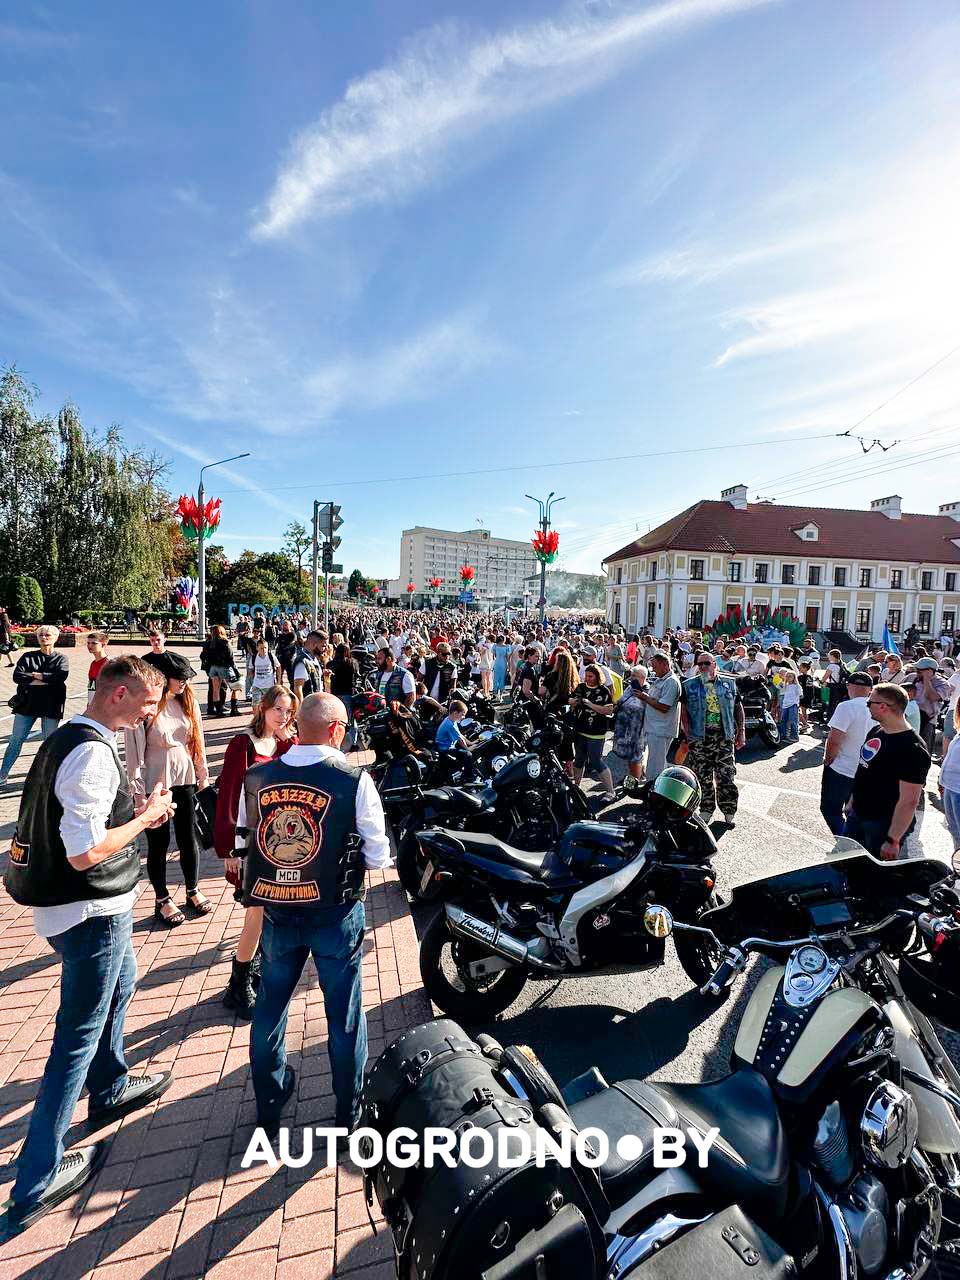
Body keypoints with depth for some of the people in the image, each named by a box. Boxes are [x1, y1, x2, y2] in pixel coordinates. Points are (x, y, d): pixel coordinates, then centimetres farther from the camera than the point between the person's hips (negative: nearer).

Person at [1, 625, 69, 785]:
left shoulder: (60, 659, 5)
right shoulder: (27, 656, 8)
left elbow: (62, 676, -14)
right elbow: (17, 676, -7)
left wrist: (37, 675, -12)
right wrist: (46, 680, -15)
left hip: (51, 706, -1)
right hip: (27, 704, 2)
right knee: (16, 740, 6)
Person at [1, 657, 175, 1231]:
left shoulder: (68, 738, 4)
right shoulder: (94, 753, -27)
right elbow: (86, 853, -29)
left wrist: (136, 811, 3)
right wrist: (146, 818, -16)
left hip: (84, 907, 10)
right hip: (91, 913, -10)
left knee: (121, 983, 30)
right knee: (78, 1038, 6)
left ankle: (109, 1089, 51)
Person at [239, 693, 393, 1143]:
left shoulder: (255, 778, -10)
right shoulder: (355, 781, -21)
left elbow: (243, 843, 3)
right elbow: (379, 857, -13)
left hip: (276, 910, 3)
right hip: (336, 915, -3)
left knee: (270, 1008, 23)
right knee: (343, 1013, 17)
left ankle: (267, 1111, 43)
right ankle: (348, 1113, 36)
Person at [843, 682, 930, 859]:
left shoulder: (912, 749, -24)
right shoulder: (875, 732, 4)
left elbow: (909, 801, -26)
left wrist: (893, 840, -25)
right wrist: (852, 802, 20)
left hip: (884, 825, -8)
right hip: (857, 815, 8)